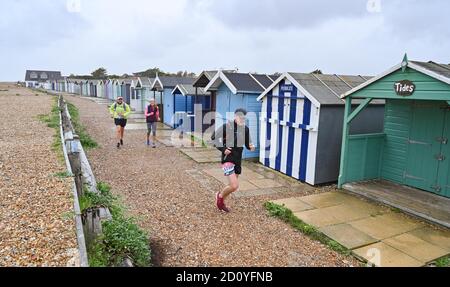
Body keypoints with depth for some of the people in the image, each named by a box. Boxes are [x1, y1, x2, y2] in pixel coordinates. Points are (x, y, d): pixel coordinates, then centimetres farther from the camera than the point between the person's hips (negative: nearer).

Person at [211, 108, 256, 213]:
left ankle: (221, 202, 39)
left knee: (234, 186, 16)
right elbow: (214, 138, -6)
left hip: (238, 160, 6)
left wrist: (251, 147, -13)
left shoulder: (245, 129, 2)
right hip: (228, 159, -6)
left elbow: (247, 143, 10)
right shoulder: (227, 126, -12)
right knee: (234, 186, -14)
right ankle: (220, 196, 16)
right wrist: (223, 149, -16)